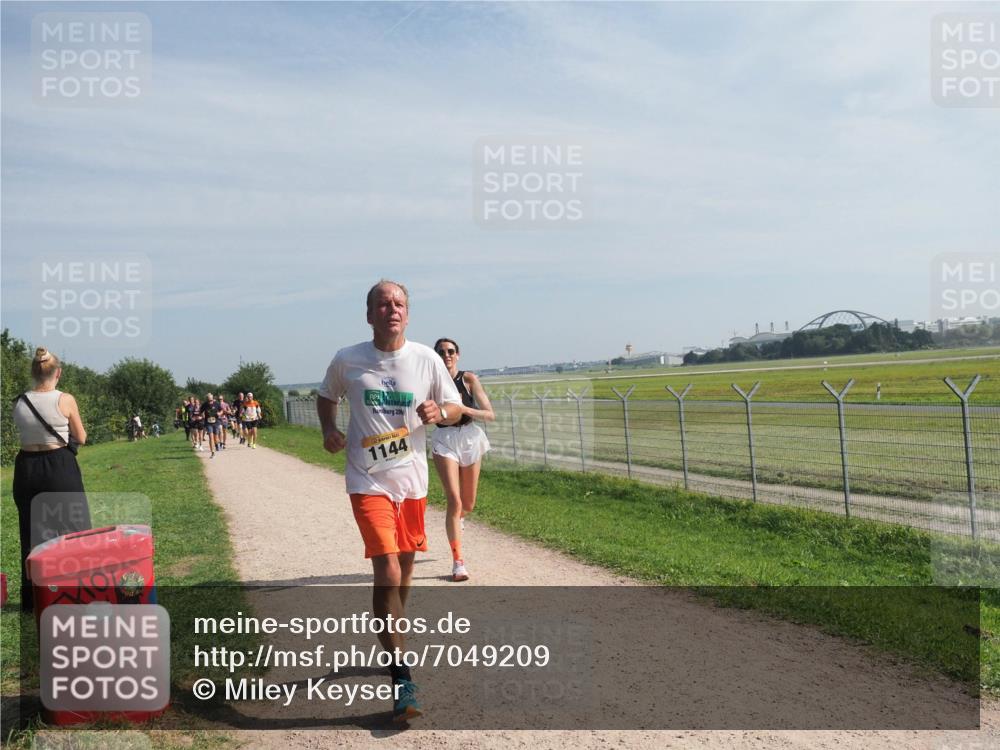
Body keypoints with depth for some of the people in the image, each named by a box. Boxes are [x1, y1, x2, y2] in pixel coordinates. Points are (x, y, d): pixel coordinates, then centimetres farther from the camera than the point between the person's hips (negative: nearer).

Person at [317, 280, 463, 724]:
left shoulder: (426, 359, -4)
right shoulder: (347, 361, -5)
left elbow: (456, 409, 5)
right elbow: (326, 397, 14)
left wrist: (439, 412, -18)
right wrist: (329, 429, -6)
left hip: (413, 480, 3)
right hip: (369, 482, -3)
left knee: (404, 567, 18)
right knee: (387, 573, -14)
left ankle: (392, 643, 43)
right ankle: (401, 678, -3)